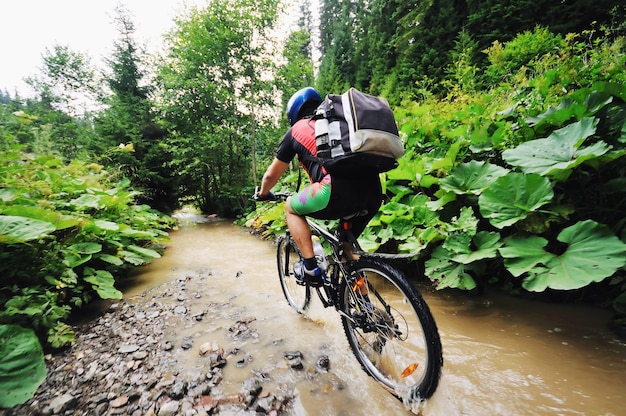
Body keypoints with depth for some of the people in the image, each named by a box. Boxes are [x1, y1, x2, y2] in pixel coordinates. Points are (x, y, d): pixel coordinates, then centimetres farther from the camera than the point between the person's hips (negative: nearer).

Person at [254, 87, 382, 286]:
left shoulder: (297, 130, 19)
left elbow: (271, 175, 28)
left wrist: (263, 194, 49)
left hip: (339, 191, -6)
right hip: (373, 193, 6)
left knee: (291, 207, 23)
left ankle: (310, 267, 17)